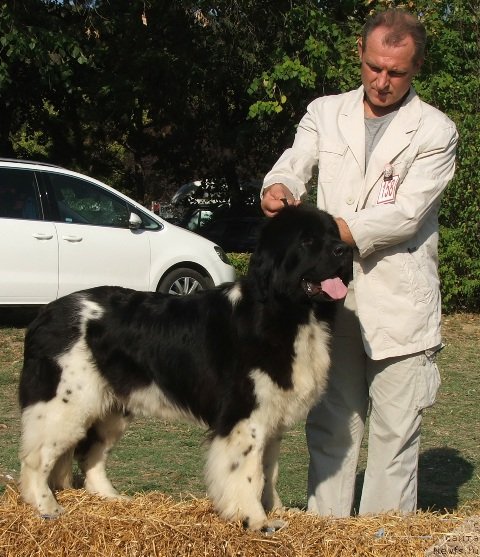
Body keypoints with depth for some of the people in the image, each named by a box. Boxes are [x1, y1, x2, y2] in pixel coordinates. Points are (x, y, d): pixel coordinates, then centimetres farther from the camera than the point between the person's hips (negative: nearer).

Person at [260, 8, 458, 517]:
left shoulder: (435, 131, 0)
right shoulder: (325, 113, 12)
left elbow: (406, 214, -11)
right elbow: (292, 166, -2)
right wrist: (279, 189, -27)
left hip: (399, 303, -3)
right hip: (332, 296, 3)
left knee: (395, 434, 0)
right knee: (329, 427, 9)